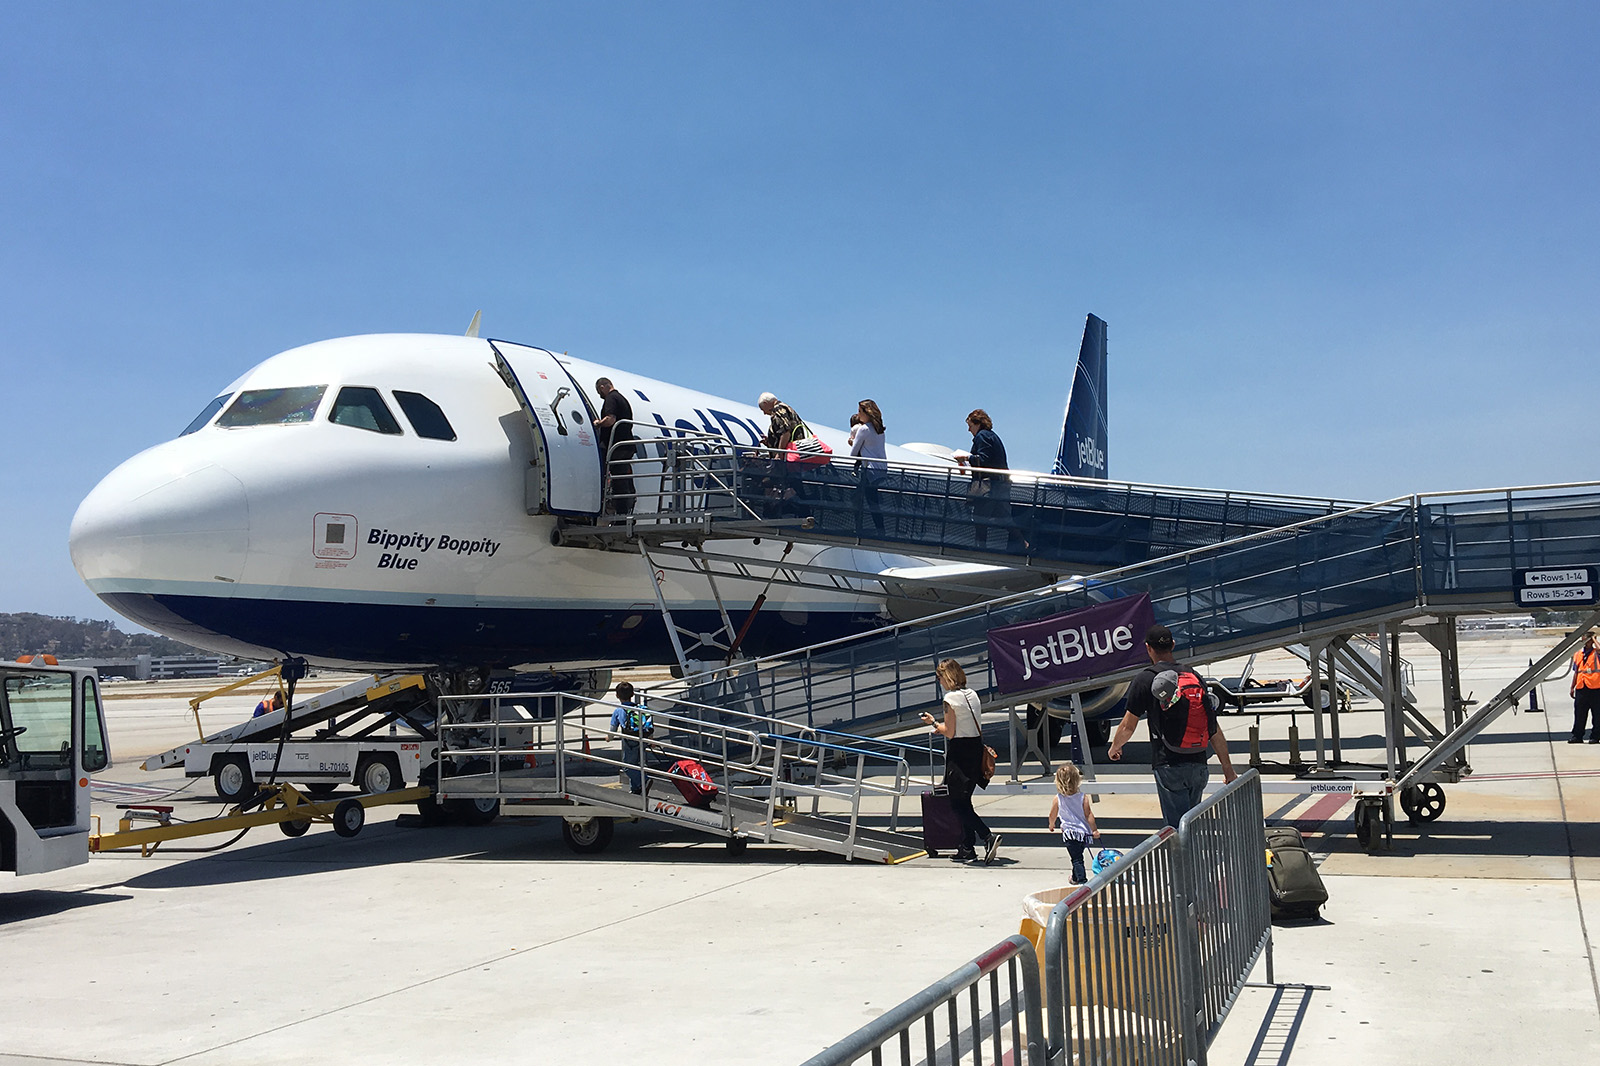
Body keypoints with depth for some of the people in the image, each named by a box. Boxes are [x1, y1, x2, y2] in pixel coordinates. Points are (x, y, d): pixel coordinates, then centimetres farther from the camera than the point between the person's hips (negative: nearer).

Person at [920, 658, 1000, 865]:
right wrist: (942, 728, 20)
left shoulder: (951, 697, -14)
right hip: (976, 749, 8)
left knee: (958, 803, -2)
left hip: (959, 752, -8)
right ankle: (966, 848, 19)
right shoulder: (972, 694, 10)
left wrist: (933, 723, 3)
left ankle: (988, 837, -17)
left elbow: (950, 732, -14)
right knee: (964, 800, 16)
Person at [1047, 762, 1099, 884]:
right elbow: (1089, 815, -9)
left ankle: (1082, 880, -13)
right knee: (1078, 856, 24)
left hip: (1069, 832, -2)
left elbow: (1053, 815, 8)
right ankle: (1075, 878, 40)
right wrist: (1095, 830, 0)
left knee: (1077, 859, -1)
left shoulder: (1057, 799, -6)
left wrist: (1051, 825, 29)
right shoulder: (1083, 797, -9)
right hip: (1084, 832, 2)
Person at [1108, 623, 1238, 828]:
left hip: (1169, 767, -5)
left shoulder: (1146, 679, -5)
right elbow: (1214, 730, 10)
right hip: (1199, 765, 5)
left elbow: (1128, 725, 0)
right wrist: (1228, 770, 16)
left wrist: (1115, 747, 21)